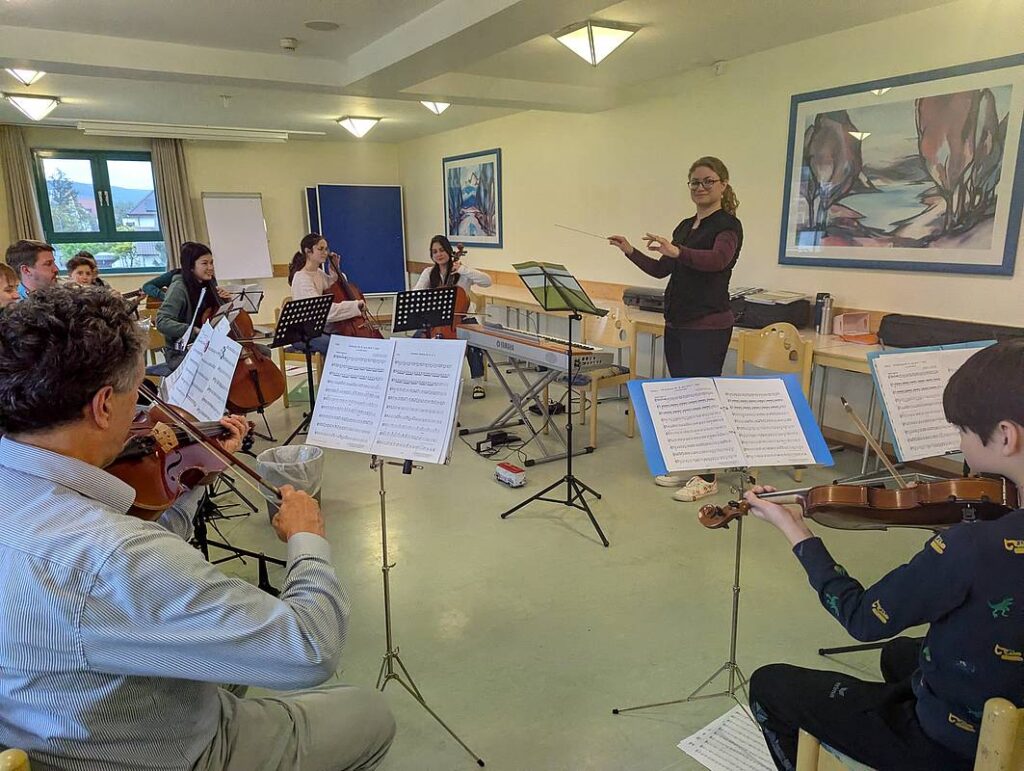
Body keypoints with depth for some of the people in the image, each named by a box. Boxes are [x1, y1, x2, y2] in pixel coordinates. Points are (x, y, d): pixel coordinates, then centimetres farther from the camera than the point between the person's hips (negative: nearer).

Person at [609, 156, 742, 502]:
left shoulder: (728, 225, -9)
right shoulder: (685, 226, 15)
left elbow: (717, 259, -30)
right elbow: (661, 270, 18)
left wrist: (677, 251, -46)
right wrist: (630, 252, 5)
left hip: (708, 326, -8)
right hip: (676, 322, 8)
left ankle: (707, 477, 9)